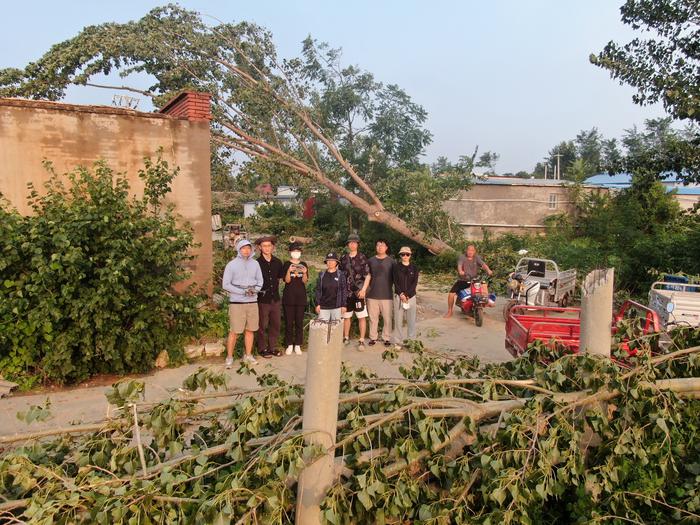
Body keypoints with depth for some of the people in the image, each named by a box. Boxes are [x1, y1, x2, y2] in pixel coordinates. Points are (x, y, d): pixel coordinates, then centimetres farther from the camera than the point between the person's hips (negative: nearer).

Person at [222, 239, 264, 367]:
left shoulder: (255, 263, 8)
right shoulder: (232, 265, -4)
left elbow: (260, 281, 13)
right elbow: (225, 284, -6)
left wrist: (255, 290, -8)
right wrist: (243, 292, -14)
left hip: (252, 301, 4)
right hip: (236, 302, -4)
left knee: (250, 330, 9)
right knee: (234, 331, -4)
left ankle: (248, 355, 21)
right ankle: (229, 357, 8)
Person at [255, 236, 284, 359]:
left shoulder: (277, 262, 7)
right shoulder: (257, 263, -7)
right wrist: (259, 290, -4)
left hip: (275, 299, 5)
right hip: (263, 299, -4)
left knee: (276, 324, 10)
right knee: (263, 325, 4)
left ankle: (272, 347, 22)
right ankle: (262, 349, 16)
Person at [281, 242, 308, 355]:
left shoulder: (304, 265, 7)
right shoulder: (287, 264, 2)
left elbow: (305, 281, -1)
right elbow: (286, 280, -7)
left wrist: (304, 273, -21)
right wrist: (289, 271, -25)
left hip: (301, 297, 2)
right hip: (288, 297, -1)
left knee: (299, 322, 3)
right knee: (289, 322, 1)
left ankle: (297, 345, 11)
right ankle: (289, 345, 10)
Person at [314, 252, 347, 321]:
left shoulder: (340, 275, 1)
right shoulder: (321, 275, 6)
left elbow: (344, 290, 1)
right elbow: (318, 290, 9)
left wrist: (343, 305, -2)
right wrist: (317, 304, 4)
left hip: (337, 307, -1)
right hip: (323, 307, 1)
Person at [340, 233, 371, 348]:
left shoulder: (362, 257, -3)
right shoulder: (343, 258, 8)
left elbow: (367, 275, -6)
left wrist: (363, 289, -14)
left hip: (359, 292, -4)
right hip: (346, 292, 4)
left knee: (361, 317, -1)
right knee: (346, 316, 13)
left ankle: (361, 340, 6)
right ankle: (346, 338, 26)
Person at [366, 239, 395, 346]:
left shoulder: (391, 261, 1)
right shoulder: (371, 261, 7)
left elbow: (394, 277, 6)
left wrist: (388, 287, 1)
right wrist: (371, 286, 8)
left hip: (387, 295, -2)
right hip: (372, 294, 2)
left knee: (387, 318, 1)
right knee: (373, 317, 6)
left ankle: (387, 338, 13)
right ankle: (373, 337, 18)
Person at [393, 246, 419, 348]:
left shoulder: (414, 268, 6)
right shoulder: (396, 267, 4)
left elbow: (415, 283, -1)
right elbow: (395, 282, -1)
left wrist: (407, 295, -12)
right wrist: (401, 294, -12)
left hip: (411, 296, 1)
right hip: (398, 296, -1)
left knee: (411, 320, 2)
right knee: (398, 319, 0)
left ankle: (411, 340, 11)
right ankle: (398, 341, 8)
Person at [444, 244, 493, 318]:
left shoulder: (476, 257, 4)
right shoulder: (462, 257, -4)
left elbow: (483, 264, -12)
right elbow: (459, 265, -23)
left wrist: (488, 270, -34)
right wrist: (460, 271, -46)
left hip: (474, 280, 2)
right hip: (463, 280, -2)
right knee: (451, 294, -15)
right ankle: (449, 311, 5)